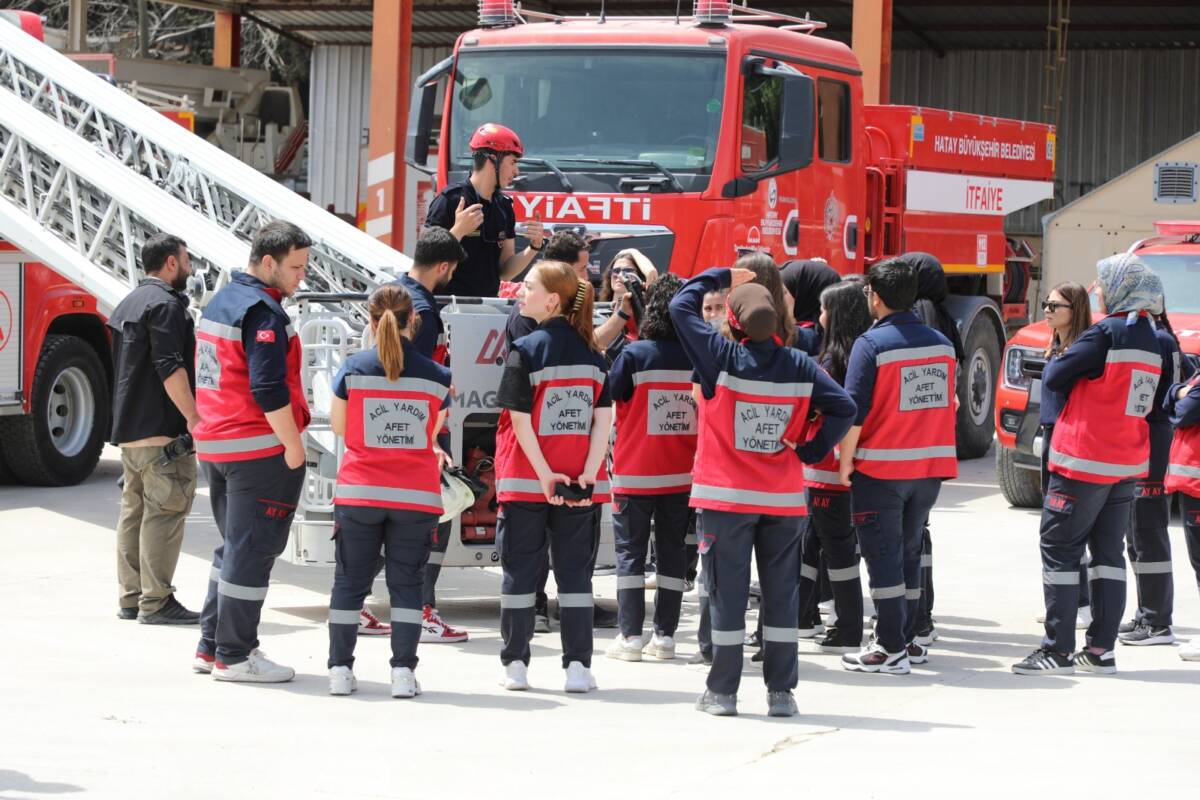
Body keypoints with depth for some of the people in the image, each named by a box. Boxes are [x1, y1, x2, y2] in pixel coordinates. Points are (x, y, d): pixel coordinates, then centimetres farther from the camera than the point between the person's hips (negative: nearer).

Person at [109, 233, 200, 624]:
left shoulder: (127, 305, 19)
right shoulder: (164, 304, -13)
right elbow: (170, 368, -22)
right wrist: (193, 416, -21)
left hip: (128, 430, 10)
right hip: (162, 430, -10)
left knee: (134, 510, 12)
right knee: (164, 512, -9)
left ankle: (130, 598, 15)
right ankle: (156, 602, -12)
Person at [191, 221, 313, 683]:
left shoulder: (222, 301, 15)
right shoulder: (263, 311, -16)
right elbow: (268, 389, -23)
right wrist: (293, 446, -17)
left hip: (215, 445, 10)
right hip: (258, 449, -10)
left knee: (234, 545, 18)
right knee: (252, 550, -4)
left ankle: (211, 646, 20)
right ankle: (234, 656, -2)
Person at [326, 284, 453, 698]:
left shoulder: (354, 368, -5)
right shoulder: (437, 375, -3)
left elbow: (338, 425, 5)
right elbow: (433, 433, 7)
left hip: (359, 493, 0)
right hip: (416, 495, 0)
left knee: (350, 581, 9)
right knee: (407, 582, 6)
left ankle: (340, 668, 8)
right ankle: (403, 671, -1)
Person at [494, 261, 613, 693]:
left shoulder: (525, 350, -9)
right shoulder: (591, 352, 3)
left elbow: (520, 419, -13)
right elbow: (604, 418, -3)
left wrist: (544, 475, -12)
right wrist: (588, 474, -7)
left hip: (526, 481, -3)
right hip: (579, 482, 3)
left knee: (520, 570, 6)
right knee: (575, 572, 7)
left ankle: (516, 664, 8)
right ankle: (578, 666, 3)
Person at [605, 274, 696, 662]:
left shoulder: (635, 354, -12)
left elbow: (609, 395, -4)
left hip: (636, 472, -3)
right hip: (682, 473, 3)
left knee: (631, 550, 4)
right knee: (672, 550, 11)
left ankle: (631, 636, 0)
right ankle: (666, 635, 12)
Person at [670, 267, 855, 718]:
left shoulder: (722, 357, -10)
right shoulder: (799, 365, -2)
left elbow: (682, 306, -4)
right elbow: (844, 408, -3)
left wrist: (722, 277, 7)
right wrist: (813, 451, 2)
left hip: (725, 498, -2)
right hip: (784, 500, 2)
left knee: (727, 595, 3)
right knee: (781, 595, 8)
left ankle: (722, 692, 5)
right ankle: (781, 693, 10)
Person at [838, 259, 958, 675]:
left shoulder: (872, 343, -13)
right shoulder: (942, 343, 5)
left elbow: (854, 409, -16)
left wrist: (845, 462, -7)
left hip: (880, 468, -6)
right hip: (930, 467, 6)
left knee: (883, 556, 0)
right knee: (909, 553, 17)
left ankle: (891, 649, -1)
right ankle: (904, 638, 22)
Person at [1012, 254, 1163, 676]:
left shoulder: (1106, 333, -16)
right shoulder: (1149, 339, 9)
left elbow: (1054, 377, -13)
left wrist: (1059, 361, 8)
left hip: (1085, 462, -8)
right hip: (1128, 463, 8)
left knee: (1059, 548, -3)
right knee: (1108, 551, 11)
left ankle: (1058, 649, -5)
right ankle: (1101, 649, 10)